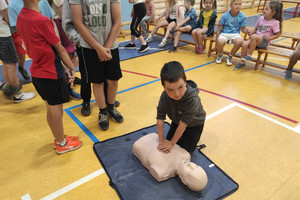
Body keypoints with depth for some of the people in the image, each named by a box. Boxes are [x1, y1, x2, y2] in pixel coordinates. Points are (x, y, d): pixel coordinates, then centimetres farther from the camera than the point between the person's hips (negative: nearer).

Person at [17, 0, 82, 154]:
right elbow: (60, 50, -11)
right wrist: (71, 68, 3)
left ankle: (58, 139, 38)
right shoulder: (42, 21, -21)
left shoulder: (21, 17, 4)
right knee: (56, 111, 8)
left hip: (37, 71, 8)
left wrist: (63, 66, 3)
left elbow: (40, 47, 5)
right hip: (50, 73, -8)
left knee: (50, 109, 20)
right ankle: (62, 144, 27)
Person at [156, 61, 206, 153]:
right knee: (169, 140, 13)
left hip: (194, 123, -3)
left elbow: (183, 123, -37)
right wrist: (162, 140, -26)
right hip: (177, 120, 4)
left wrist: (172, 143, -28)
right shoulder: (165, 95, -33)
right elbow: (160, 118, -27)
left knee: (187, 149, 0)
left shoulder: (192, 99, -44)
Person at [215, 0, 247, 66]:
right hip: (224, 33, -1)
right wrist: (216, 42, -6)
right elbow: (219, 29, -4)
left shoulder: (242, 16, -3)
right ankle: (220, 55, 3)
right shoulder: (225, 15, -7)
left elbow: (243, 29, 5)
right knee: (220, 42, -36)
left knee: (239, 41, -34)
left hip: (235, 34, 1)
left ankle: (230, 56, -3)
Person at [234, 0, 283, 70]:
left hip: (264, 42, -5)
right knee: (244, 44, -26)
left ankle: (249, 55, -22)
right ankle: (242, 62, -10)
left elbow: (277, 34, 1)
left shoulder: (275, 22, -3)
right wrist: (251, 31, -2)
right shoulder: (261, 18, 10)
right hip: (256, 39, 5)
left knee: (254, 36, -37)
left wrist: (269, 38, -16)